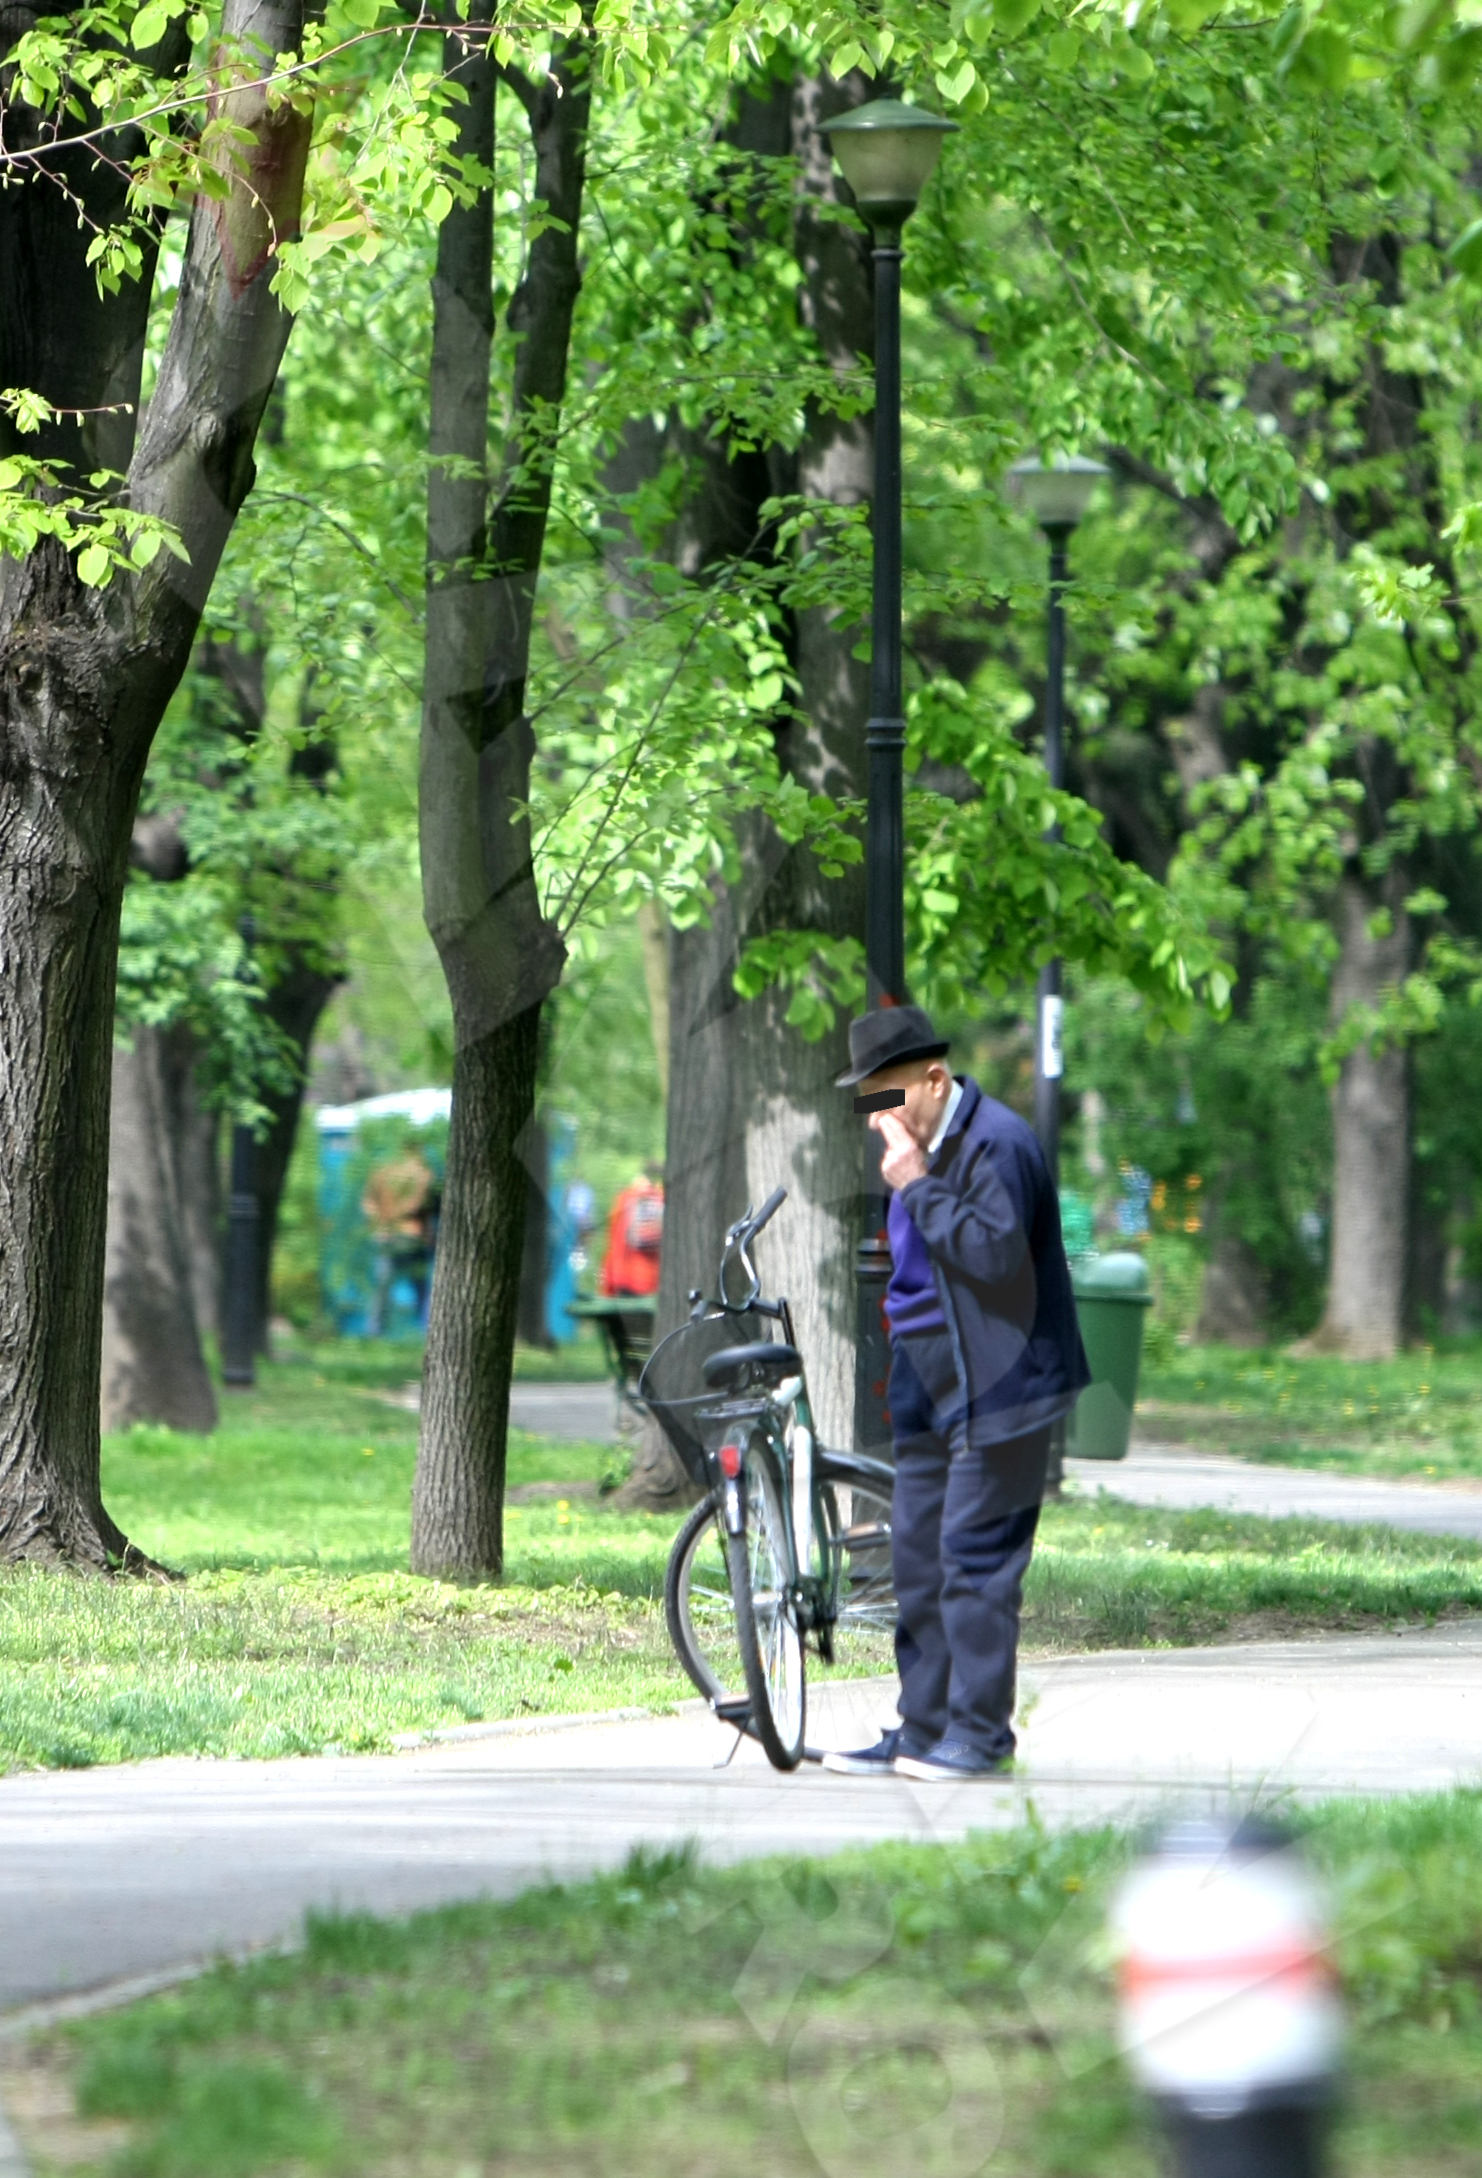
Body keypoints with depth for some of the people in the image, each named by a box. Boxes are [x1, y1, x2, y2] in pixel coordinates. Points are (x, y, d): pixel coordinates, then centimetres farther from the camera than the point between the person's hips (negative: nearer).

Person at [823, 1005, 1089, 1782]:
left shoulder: (995, 1143, -15)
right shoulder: (918, 1145, 15)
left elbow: (996, 1252, -28)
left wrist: (917, 1186, -24)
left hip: (996, 1391, -10)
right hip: (932, 1395, 10)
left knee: (973, 1557, -9)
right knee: (917, 1559, 8)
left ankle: (980, 1732, -4)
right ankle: (922, 1730, 12)